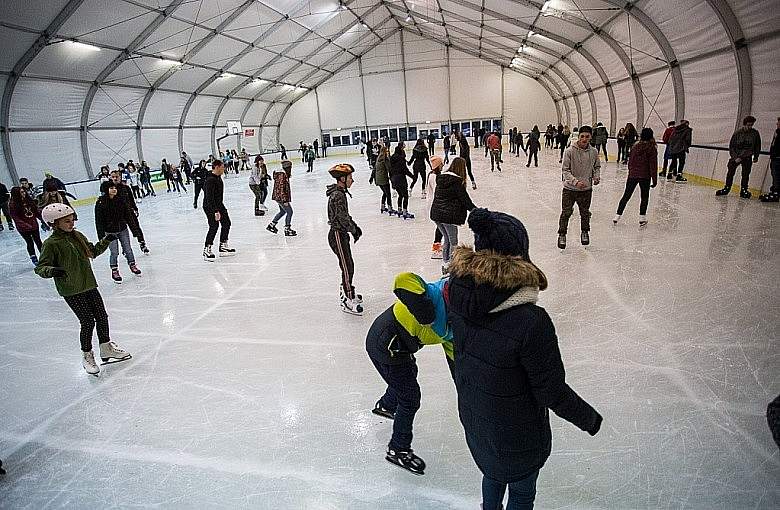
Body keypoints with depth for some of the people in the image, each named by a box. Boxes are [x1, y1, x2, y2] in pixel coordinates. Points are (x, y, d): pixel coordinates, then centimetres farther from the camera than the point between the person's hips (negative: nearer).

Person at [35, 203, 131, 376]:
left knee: (102, 316, 11)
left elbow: (93, 251, 21)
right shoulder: (51, 244, -13)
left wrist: (106, 241, 10)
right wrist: (52, 270, -36)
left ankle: (107, 349, 30)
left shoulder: (78, 236, 7)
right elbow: (40, 267, -16)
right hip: (71, 290, -6)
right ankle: (87, 356, 17)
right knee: (88, 321, -4)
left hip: (89, 285, 7)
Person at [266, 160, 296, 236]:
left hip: (278, 197, 11)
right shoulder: (282, 175, -21)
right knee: (289, 212, -3)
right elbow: (281, 188, -25)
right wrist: (285, 200, -25)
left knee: (283, 211, 23)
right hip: (281, 197, -11)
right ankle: (287, 229, 4)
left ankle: (271, 225, 31)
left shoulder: (283, 174, 10)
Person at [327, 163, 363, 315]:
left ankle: (345, 292, 36)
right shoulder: (338, 195, -21)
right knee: (347, 267, -7)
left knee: (349, 266, 19)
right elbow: (342, 218, -22)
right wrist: (354, 230, -8)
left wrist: (355, 227, 11)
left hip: (341, 234, 10)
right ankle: (348, 302, 0)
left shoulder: (340, 192, 12)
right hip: (337, 235, -10)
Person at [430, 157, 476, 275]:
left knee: (447, 239, 21)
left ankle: (444, 263, 27)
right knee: (453, 242, 7)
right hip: (449, 216, -7)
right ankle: (450, 265, 9)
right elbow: (465, 199, -12)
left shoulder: (440, 178, 7)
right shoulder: (457, 181, -14)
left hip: (436, 213, 7)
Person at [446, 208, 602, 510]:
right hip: (516, 435, -5)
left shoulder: (458, 293, -20)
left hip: (473, 418, 5)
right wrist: (589, 419, -6)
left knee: (493, 473, 34)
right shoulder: (531, 321, -37)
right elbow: (552, 391, -23)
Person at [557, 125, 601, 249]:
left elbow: (597, 167, 13)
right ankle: (562, 234, 19)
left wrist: (596, 177, -6)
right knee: (566, 212, 2)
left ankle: (585, 232, 38)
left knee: (585, 213, 15)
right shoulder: (570, 151, -14)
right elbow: (565, 170, -14)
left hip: (586, 189, 3)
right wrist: (575, 181, -26)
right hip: (569, 188, -3)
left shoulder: (594, 152, -2)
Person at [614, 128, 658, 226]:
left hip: (633, 175, 2)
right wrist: (655, 180, -4)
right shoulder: (652, 149, -8)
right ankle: (642, 218, 10)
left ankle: (618, 216, 6)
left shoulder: (636, 147, 1)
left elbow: (630, 162, 8)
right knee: (644, 197, 11)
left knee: (626, 196, 9)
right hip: (645, 176, -2)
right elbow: (653, 165, -8)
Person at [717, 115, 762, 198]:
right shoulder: (737, 133, -10)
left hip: (747, 157, 1)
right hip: (736, 156, -1)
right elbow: (731, 146, -6)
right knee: (730, 172, -2)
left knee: (745, 174, -3)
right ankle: (726, 188, 10)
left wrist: (756, 157, 7)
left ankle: (744, 190, 6)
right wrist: (735, 157, -13)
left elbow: (757, 146, 9)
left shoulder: (755, 133, -4)